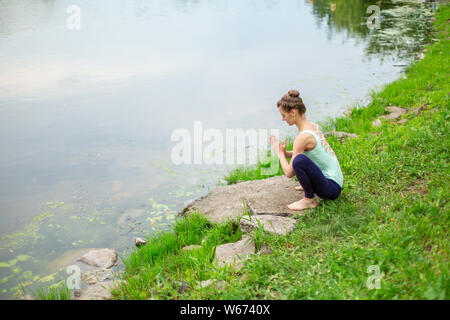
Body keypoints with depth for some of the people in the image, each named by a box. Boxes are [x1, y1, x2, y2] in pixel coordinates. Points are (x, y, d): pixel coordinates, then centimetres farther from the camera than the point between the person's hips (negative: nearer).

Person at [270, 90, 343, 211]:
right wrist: (284, 153, 4)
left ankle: (310, 200, -14)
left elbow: (289, 173, -20)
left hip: (332, 188, -9)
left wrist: (280, 153, -3)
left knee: (299, 160, -34)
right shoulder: (313, 126, 3)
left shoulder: (303, 136, -23)